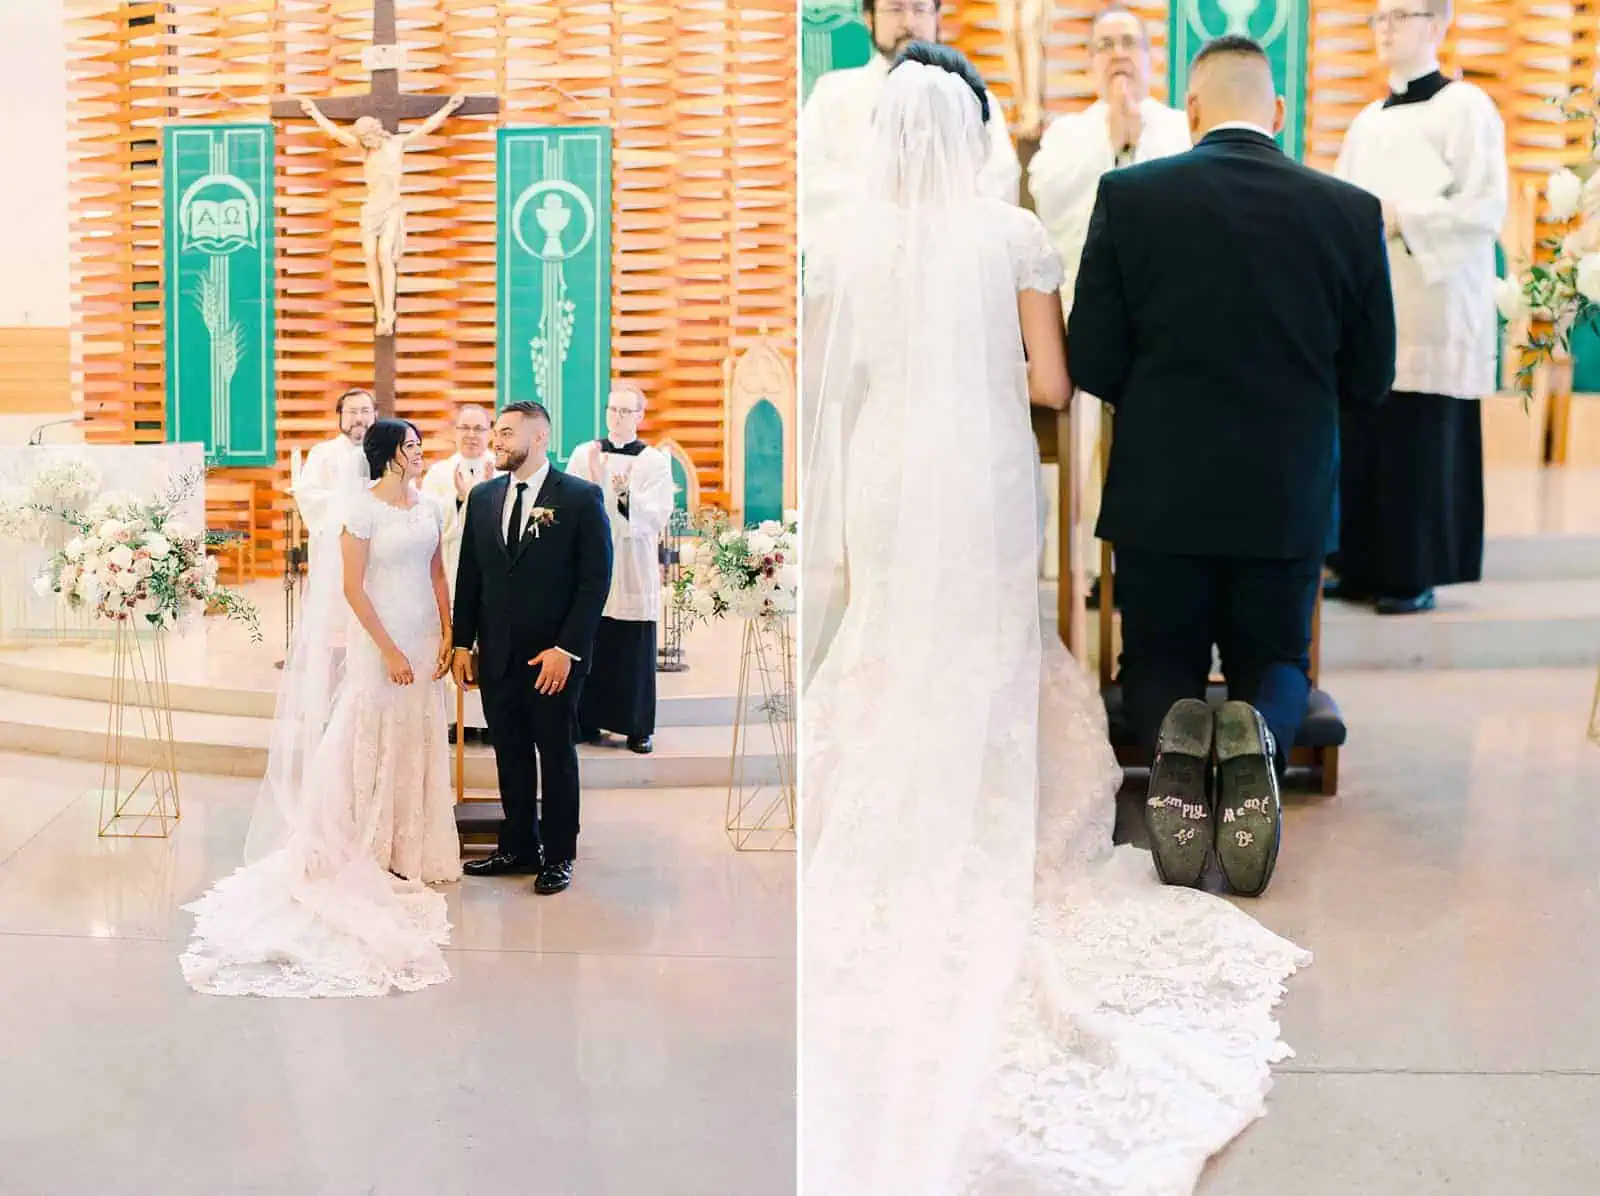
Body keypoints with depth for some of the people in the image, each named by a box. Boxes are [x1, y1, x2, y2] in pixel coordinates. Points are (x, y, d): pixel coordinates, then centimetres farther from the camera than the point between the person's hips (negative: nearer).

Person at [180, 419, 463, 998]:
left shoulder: (426, 507, 9)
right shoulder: (362, 510, -10)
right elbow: (352, 588, -13)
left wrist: (447, 635, 3)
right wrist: (389, 650, -15)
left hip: (425, 641, 6)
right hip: (379, 640, -6)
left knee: (420, 743, 11)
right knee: (375, 743, 0)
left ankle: (414, 847, 22)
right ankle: (372, 852, 10)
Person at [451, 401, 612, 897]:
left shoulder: (581, 498, -7)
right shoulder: (483, 497, 9)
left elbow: (596, 579, -9)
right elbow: (469, 574, 12)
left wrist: (567, 648, -14)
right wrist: (462, 643, 6)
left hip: (553, 656, -4)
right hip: (496, 655, 5)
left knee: (556, 756, 7)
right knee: (510, 755, 11)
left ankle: (558, 856, 18)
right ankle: (518, 847, 23)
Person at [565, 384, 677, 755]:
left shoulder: (656, 462, 3)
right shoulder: (583, 454, 7)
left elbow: (658, 516, -6)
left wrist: (626, 497, -23)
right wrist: (593, 482, -17)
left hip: (634, 572, -1)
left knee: (636, 653, 2)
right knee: (588, 648, 3)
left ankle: (639, 729, 11)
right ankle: (588, 721, 14)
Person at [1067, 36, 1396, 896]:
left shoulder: (1129, 196, -7)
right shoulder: (1351, 211, -2)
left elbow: (1092, 363, -5)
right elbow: (1368, 383, 3)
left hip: (1160, 494, -1)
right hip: (1289, 501, 1)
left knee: (1158, 663, 19)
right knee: (1276, 664, 20)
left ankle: (1173, 734, -18)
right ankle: (1257, 738, -16)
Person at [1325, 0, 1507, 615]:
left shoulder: (1465, 107, -2)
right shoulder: (1367, 121, 18)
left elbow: (1487, 206, -11)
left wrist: (1401, 218, -17)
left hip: (1432, 312, -6)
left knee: (1421, 449, -4)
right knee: (1361, 444, 5)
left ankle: (1417, 575, 4)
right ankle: (1364, 567, 13)